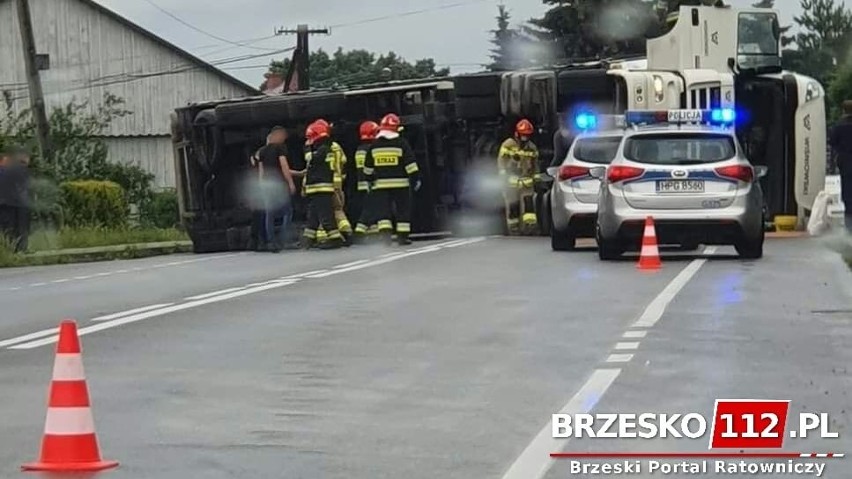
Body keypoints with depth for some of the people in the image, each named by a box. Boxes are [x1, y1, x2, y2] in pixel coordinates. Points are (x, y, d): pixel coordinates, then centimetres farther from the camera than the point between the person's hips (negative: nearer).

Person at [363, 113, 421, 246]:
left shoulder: (374, 145, 4)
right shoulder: (401, 143, -5)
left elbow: (368, 167, 12)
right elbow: (410, 163, -8)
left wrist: (369, 180, 27)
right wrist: (416, 179, -2)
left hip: (381, 184, 2)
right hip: (400, 184, -2)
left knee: (382, 210, 2)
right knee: (403, 210, 7)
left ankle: (385, 231, -18)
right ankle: (403, 236, 5)